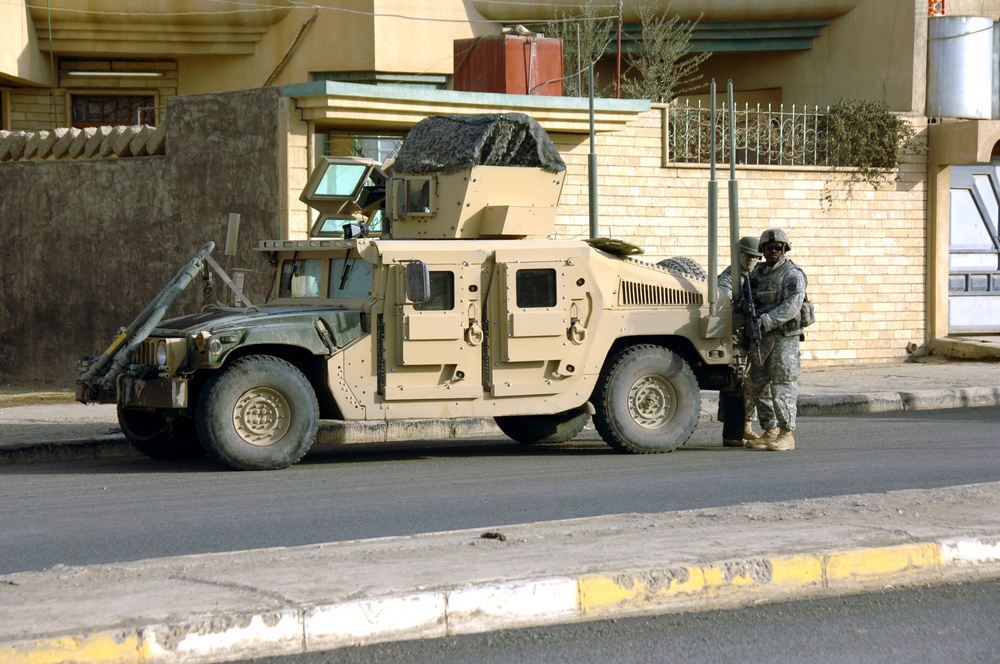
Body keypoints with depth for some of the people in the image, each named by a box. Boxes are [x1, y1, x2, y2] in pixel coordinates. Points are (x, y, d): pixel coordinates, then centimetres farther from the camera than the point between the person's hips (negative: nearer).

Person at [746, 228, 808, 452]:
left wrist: (766, 321, -25)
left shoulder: (793, 275, -7)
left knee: (782, 387, -9)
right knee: (760, 387, 9)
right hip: (759, 339, 7)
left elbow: (791, 307, -18)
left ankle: (786, 435, -7)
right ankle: (770, 432, 18)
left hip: (784, 338, -7)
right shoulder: (757, 273, 14)